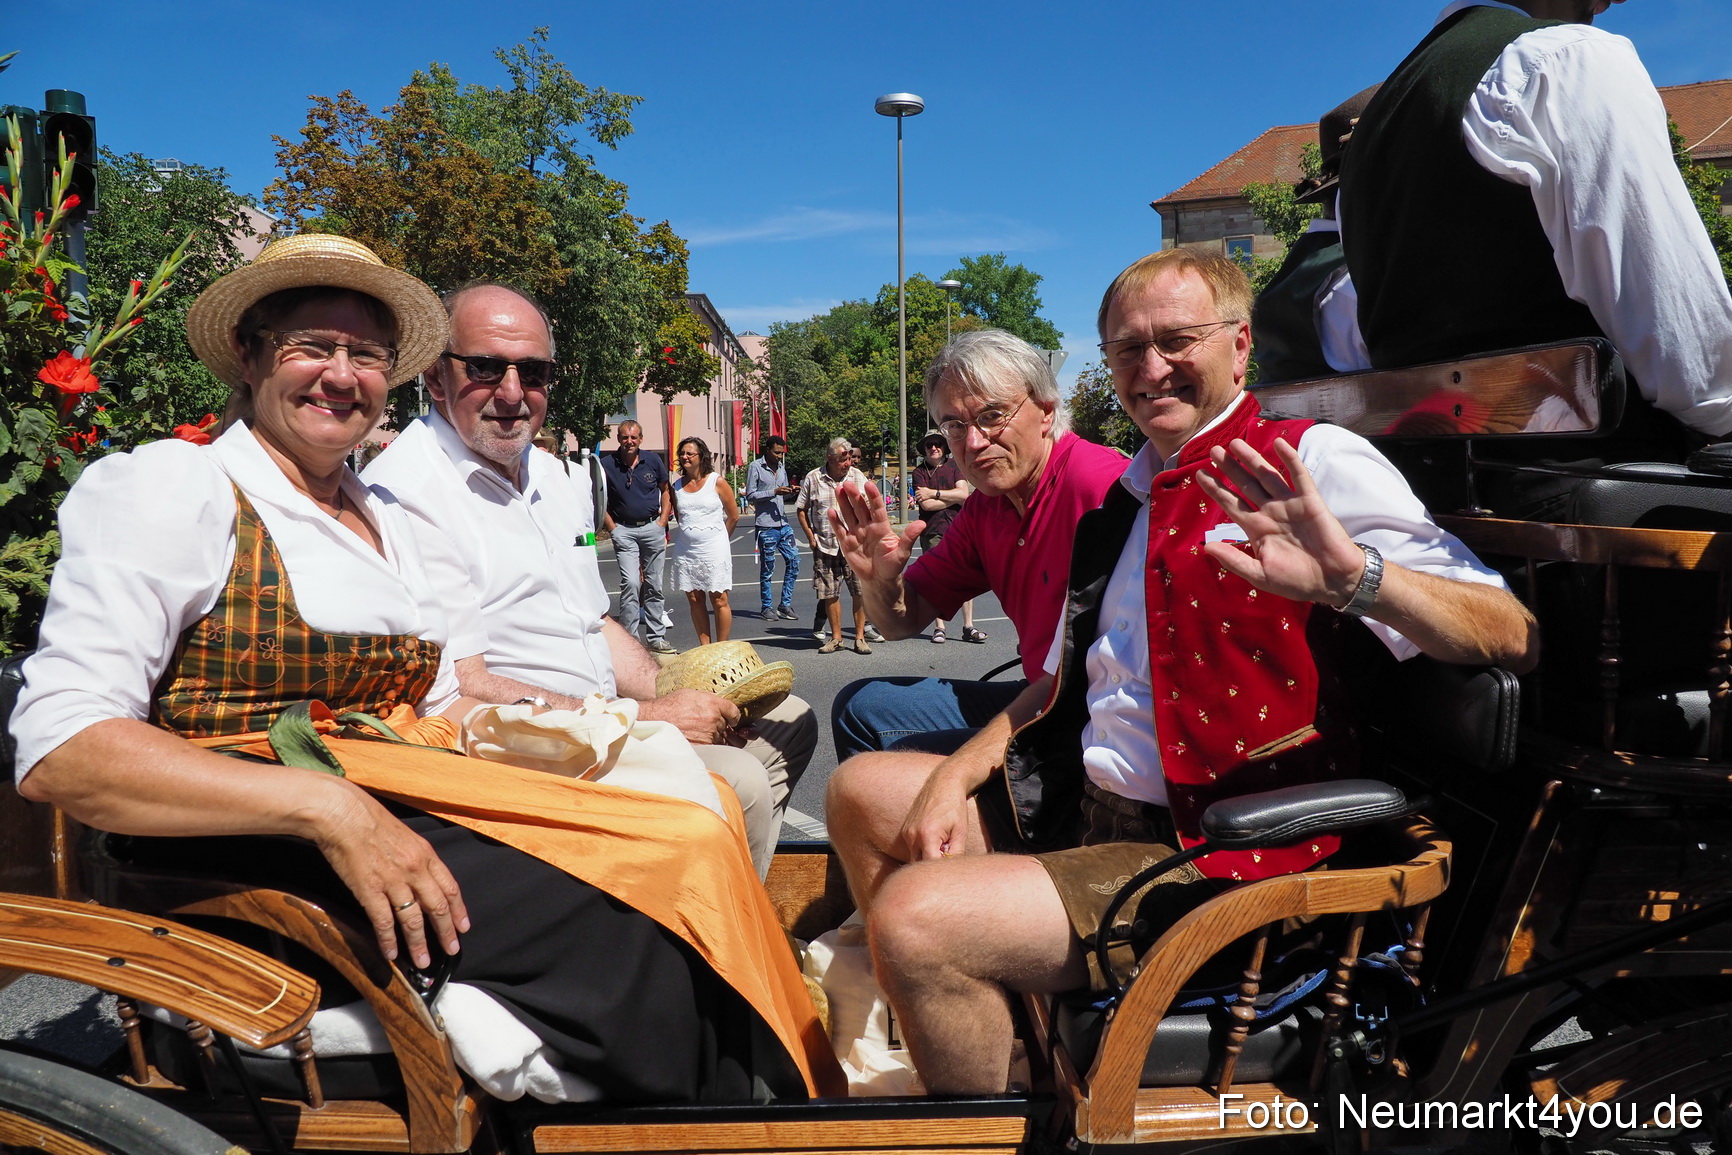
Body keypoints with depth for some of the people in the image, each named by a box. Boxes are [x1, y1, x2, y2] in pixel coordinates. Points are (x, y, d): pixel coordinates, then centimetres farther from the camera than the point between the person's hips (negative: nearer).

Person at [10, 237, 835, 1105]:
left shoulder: (380, 518, 20)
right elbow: (58, 751, -14)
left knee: (676, 854, -16)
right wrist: (328, 807, -24)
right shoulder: (173, 488, -3)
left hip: (408, 811, 7)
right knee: (617, 916, -23)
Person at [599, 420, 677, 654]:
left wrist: (663, 521, 4)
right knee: (631, 583, -14)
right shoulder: (607, 465, -4)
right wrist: (612, 528, -5)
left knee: (654, 586, 8)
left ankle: (656, 638, 16)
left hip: (653, 528, 3)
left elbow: (665, 491, 14)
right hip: (624, 531, -3)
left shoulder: (653, 460, 3)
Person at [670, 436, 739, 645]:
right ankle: (705, 648, 12)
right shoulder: (677, 486, 8)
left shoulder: (717, 482, -2)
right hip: (685, 550, 4)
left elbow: (733, 516, 4)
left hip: (714, 550, -4)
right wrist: (690, 535, 12)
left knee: (719, 600, -2)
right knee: (694, 600, 5)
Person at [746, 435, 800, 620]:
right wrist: (775, 492, -18)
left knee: (793, 560, 4)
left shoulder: (781, 467, 14)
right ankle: (766, 607, 11)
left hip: (783, 523, 7)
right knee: (767, 567, 0)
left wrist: (791, 491, 0)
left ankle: (785, 604, 12)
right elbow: (750, 496, -9)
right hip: (766, 526, -6)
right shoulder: (755, 467, -6)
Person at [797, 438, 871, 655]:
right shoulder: (813, 479, 1)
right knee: (829, 594, 6)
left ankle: (860, 637, 7)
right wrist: (810, 537, 2)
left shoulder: (858, 477, 4)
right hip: (824, 546, 0)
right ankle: (836, 637, 18)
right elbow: (801, 509, 9)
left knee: (860, 592, -4)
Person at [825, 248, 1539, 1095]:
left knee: (914, 914, -25)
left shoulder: (1310, 466, -10)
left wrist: (1355, 576, -39)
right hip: (1084, 807, 9)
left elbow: (1511, 637, -19)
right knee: (862, 791, 14)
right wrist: (955, 776, 5)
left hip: (1214, 858, -8)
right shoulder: (1124, 502, 14)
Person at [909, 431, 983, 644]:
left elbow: (964, 494, -5)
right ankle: (939, 627, 6)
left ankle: (968, 626, 3)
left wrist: (934, 493, -8)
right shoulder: (919, 472, 5)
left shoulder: (954, 467, 10)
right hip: (932, 532, -1)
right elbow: (926, 504, -8)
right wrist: (954, 498, -3)